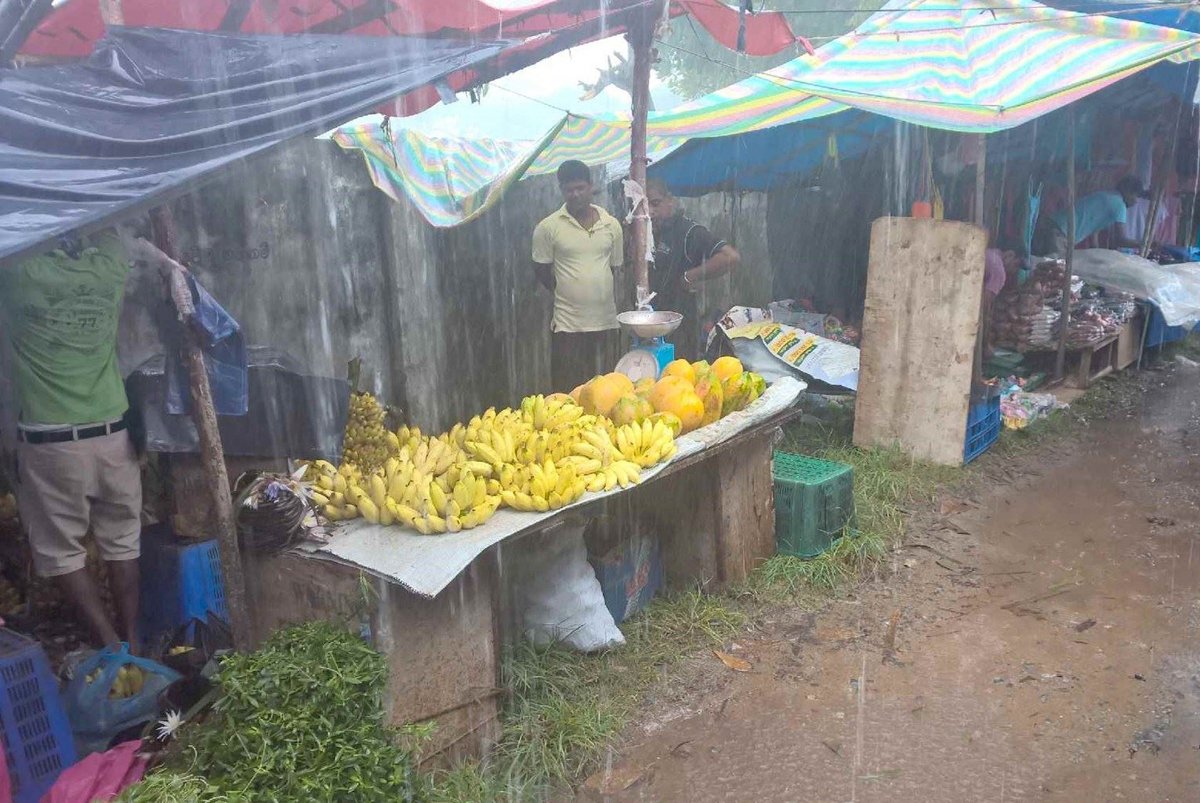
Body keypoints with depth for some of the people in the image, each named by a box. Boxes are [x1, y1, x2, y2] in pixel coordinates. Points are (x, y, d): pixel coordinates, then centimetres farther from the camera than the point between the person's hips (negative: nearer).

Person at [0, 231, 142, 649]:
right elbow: (108, 228, 17)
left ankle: (110, 643, 10)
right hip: (112, 434, 3)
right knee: (121, 543, 14)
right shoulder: (110, 266, -3)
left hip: (49, 441, -3)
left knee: (61, 549, 11)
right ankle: (132, 640, 20)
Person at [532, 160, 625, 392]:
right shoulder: (548, 227, -4)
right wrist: (566, 292, 5)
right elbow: (541, 270, 4)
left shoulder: (612, 225, 5)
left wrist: (596, 291, 11)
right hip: (568, 324, -3)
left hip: (606, 321, 3)